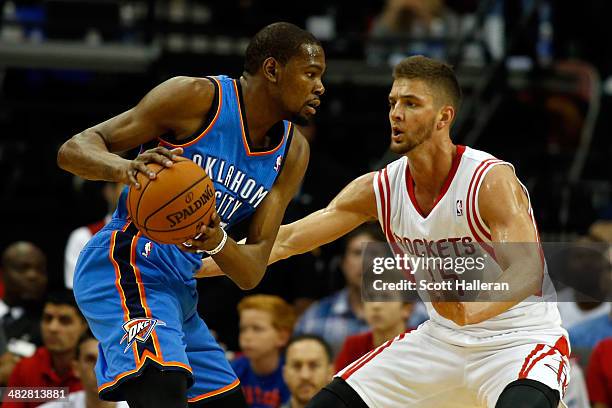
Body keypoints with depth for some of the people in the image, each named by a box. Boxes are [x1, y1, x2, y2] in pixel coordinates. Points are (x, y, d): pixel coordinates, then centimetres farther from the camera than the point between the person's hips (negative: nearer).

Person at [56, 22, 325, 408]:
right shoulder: (199, 97, -10)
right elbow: (74, 149, -12)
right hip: (126, 268, -9)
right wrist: (123, 168, -34)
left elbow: (252, 272, 2)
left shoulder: (293, 152, 8)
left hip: (178, 288, 9)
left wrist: (218, 243, -22)